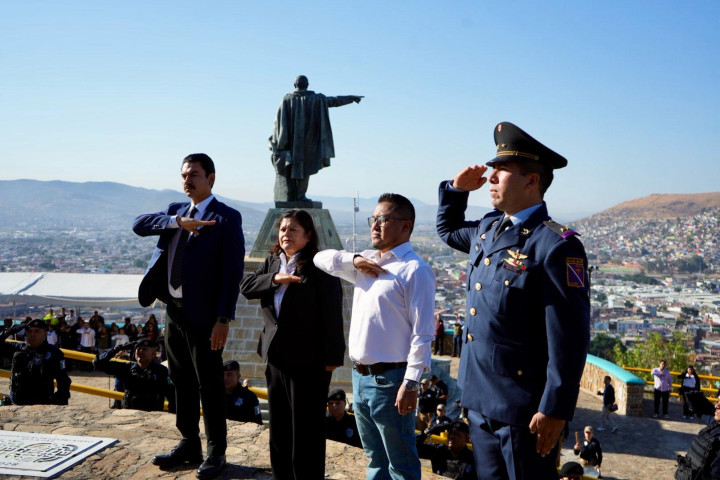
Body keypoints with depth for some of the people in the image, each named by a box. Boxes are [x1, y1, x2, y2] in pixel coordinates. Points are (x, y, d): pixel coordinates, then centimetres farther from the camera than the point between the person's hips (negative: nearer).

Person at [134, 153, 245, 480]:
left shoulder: (226, 217, -8)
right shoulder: (175, 211, 13)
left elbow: (233, 272, -13)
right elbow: (140, 224, -3)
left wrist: (223, 320, -18)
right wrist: (179, 222, -18)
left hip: (204, 316, -7)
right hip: (174, 311, 7)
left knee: (210, 386, 3)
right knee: (182, 383, 16)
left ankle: (216, 453, 18)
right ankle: (189, 445, 31)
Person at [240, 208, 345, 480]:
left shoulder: (320, 268, -13)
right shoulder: (272, 261, 10)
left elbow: (332, 315, -14)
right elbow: (245, 286, 1)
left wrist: (332, 356, -15)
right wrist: (275, 279, -15)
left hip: (308, 360, -7)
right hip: (275, 355, 7)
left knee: (306, 427, 2)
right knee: (279, 425, 17)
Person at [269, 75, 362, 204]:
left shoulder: (287, 99, 0)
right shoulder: (317, 99, -1)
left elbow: (279, 120, -4)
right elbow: (334, 101, 7)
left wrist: (277, 141, 0)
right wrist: (351, 98, 19)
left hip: (290, 141, 1)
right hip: (307, 142, -1)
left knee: (289, 167, 7)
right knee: (304, 166, 6)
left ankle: (290, 196, 6)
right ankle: (300, 195, 2)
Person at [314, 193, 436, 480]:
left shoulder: (415, 270, -13)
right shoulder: (366, 263, 12)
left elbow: (422, 333, -16)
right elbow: (321, 259, 16)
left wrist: (411, 383, -20)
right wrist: (354, 259, -2)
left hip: (389, 379, -8)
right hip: (360, 376, 8)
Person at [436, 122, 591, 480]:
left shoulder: (556, 245, -18)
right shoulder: (488, 229, 7)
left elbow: (569, 337, -19)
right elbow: (447, 229, 30)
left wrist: (555, 410, -18)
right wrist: (457, 188, 11)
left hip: (522, 407, -8)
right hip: (479, 399, 8)